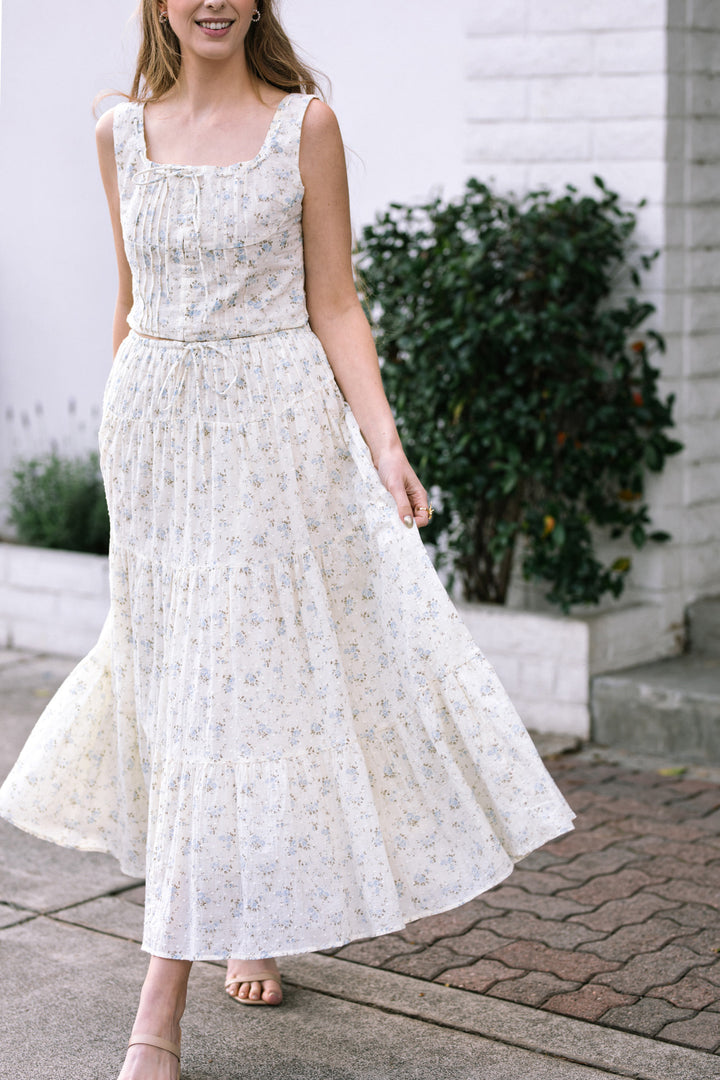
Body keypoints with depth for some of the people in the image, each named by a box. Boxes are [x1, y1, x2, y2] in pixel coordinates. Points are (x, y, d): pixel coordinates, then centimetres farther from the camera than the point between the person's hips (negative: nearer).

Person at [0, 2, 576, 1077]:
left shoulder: (304, 123, -3)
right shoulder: (123, 132, 8)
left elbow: (334, 306, -4)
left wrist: (385, 443, -15)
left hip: (274, 431, -4)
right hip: (156, 424, 4)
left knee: (236, 678, -4)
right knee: (175, 664, 10)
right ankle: (250, 919, 35)